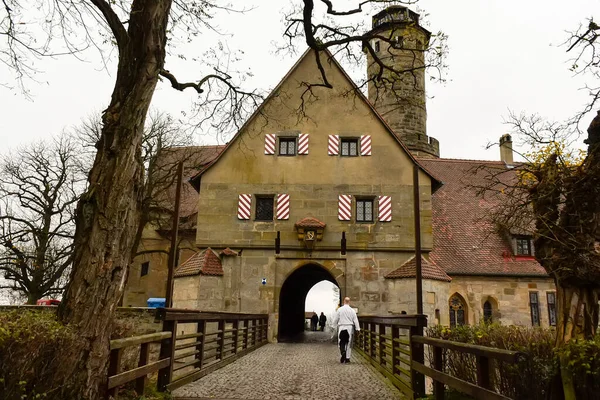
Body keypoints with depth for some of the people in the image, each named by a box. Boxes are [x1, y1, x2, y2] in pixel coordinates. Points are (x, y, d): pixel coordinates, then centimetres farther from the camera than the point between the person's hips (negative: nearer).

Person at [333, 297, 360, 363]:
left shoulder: (339, 309, -4)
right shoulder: (352, 310, -1)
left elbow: (335, 319, 1)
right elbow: (355, 320, 0)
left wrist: (334, 324, 19)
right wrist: (358, 329, 3)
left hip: (341, 328, -1)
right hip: (349, 327, 1)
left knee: (341, 342, 4)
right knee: (348, 343, 9)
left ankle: (343, 352, -24)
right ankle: (347, 358, 12)